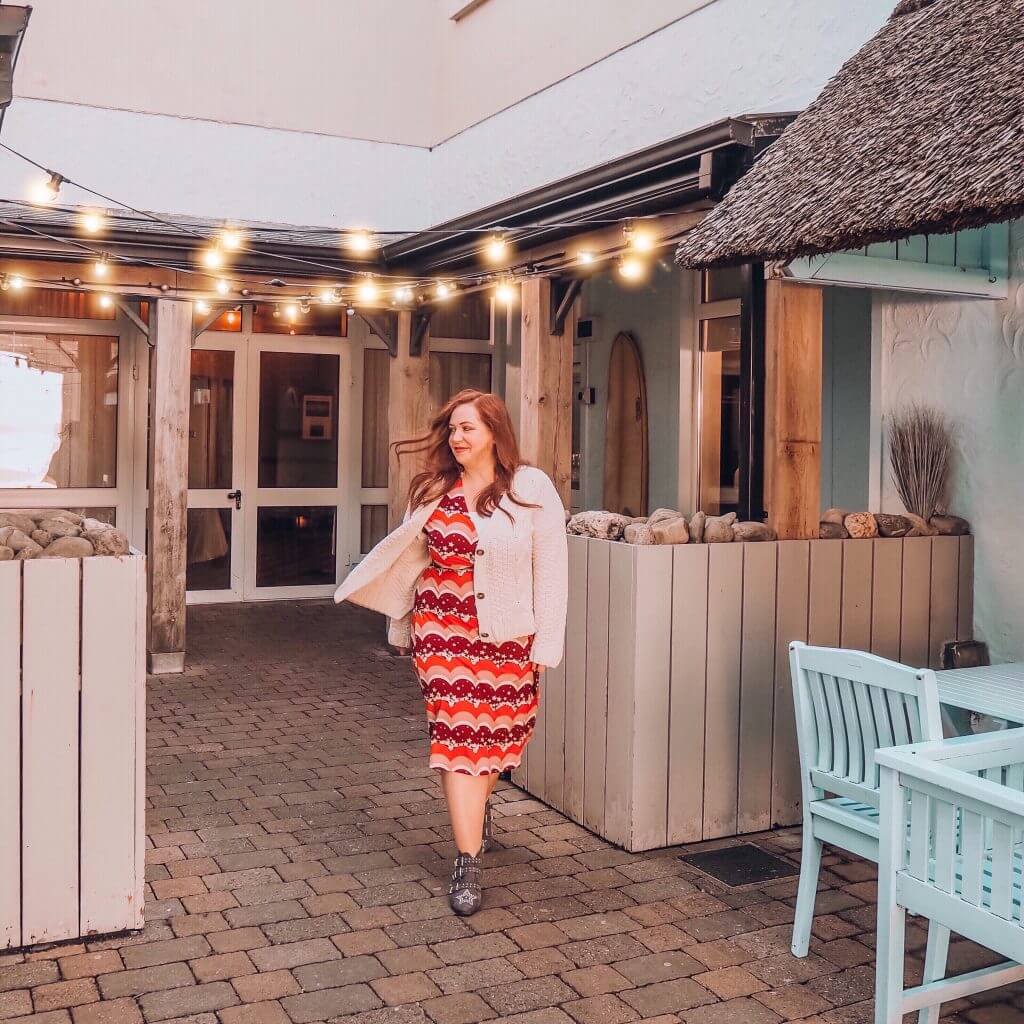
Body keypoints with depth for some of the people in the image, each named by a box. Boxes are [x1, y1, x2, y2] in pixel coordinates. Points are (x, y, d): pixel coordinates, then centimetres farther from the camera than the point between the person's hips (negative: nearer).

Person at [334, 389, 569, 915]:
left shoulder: (531, 487, -7)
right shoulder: (434, 491, 1)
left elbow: (551, 566, -6)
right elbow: (409, 551, 15)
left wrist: (546, 643, -8)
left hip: (509, 634, 0)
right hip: (445, 629, 1)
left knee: (500, 732, 13)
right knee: (457, 734, -4)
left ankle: (477, 805, 45)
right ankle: (469, 863, 1)